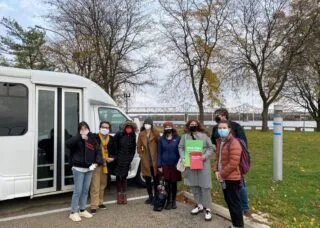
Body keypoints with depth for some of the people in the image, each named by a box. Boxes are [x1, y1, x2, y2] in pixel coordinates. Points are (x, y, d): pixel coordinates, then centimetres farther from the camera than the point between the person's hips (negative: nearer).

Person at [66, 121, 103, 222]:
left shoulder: (92, 139, 7)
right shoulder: (77, 139, -7)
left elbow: (98, 150, 7)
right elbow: (68, 144, -26)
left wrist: (97, 162, -7)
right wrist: (80, 136, -34)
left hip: (89, 168, 5)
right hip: (78, 168, -5)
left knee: (85, 190, 14)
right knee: (78, 190, -2)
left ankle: (82, 210, 29)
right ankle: (73, 212, 11)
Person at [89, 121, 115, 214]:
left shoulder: (111, 139, 8)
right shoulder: (95, 137, -10)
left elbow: (113, 150, 17)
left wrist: (111, 158, -2)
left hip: (105, 164, 6)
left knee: (102, 185, 17)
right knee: (95, 186, -5)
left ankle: (100, 202, 31)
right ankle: (94, 206, 2)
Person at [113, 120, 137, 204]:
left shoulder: (132, 136, 0)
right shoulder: (119, 134, -9)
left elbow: (133, 149, 6)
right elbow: (115, 147, -7)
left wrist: (130, 158, 0)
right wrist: (115, 156, -9)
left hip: (126, 160, 2)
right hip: (118, 160, -2)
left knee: (124, 177, 9)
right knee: (118, 177, 5)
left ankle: (124, 196, 19)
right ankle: (119, 196, 16)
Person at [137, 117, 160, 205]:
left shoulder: (155, 133, -4)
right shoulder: (141, 134, 5)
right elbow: (139, 146, 12)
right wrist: (141, 154, 3)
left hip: (155, 160, -3)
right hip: (145, 160, 3)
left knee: (156, 179, 4)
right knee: (147, 179, 11)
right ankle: (150, 196, 25)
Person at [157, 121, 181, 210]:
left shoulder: (177, 138, -4)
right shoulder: (162, 139, 1)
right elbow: (159, 152, 3)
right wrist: (159, 165, -1)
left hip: (175, 164, -1)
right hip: (165, 165, 1)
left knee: (174, 183, 10)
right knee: (167, 183, 5)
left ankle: (174, 201, 27)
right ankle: (168, 201, 21)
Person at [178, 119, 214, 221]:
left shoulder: (204, 135, 0)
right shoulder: (185, 136, 6)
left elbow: (211, 148, 1)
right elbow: (181, 148, 7)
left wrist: (205, 156, -14)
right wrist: (183, 157, -8)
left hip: (203, 164, -3)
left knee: (205, 186, -2)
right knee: (194, 185, 11)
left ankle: (207, 208, 9)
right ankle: (199, 205, 28)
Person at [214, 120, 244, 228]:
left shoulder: (234, 143, -20)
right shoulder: (219, 141, 9)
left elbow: (233, 164, -23)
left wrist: (222, 174, -16)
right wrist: (216, 171, 1)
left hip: (232, 179, -9)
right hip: (223, 178, 9)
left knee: (234, 203, 3)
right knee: (229, 202, 20)